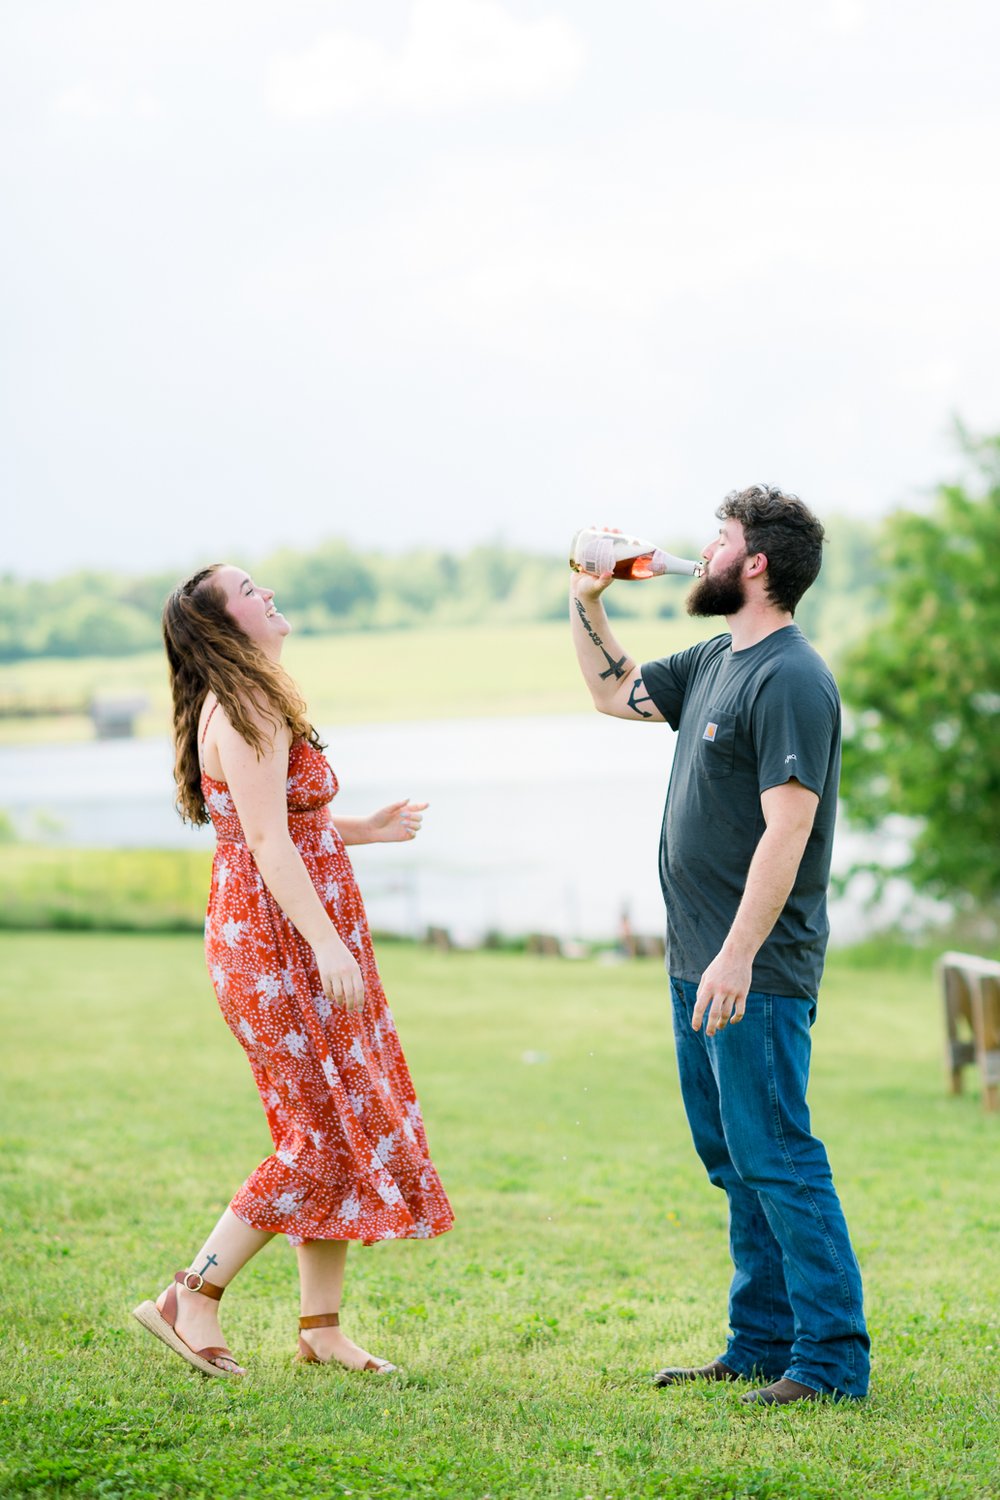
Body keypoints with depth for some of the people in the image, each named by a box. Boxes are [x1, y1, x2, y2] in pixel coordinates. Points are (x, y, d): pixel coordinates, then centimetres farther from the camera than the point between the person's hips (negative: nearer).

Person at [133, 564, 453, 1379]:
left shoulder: (251, 707, 16)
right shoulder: (247, 715, -16)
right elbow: (269, 845, -22)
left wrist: (362, 830, 20)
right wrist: (327, 944, -26)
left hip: (286, 946, 10)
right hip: (282, 945, -10)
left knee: (341, 1130, 10)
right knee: (328, 1134, -7)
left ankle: (321, 1325, 14)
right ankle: (192, 1296, -2)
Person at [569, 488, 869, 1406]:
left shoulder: (791, 679, -16)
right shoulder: (713, 663, 14)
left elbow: (788, 829, -22)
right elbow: (615, 692, 32)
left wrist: (739, 954, -26)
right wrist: (587, 601, 19)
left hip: (756, 973, -10)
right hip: (699, 964, 10)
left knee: (775, 1157, -8)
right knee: (733, 1159, 14)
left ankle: (833, 1357, -3)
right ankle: (762, 1346, 22)